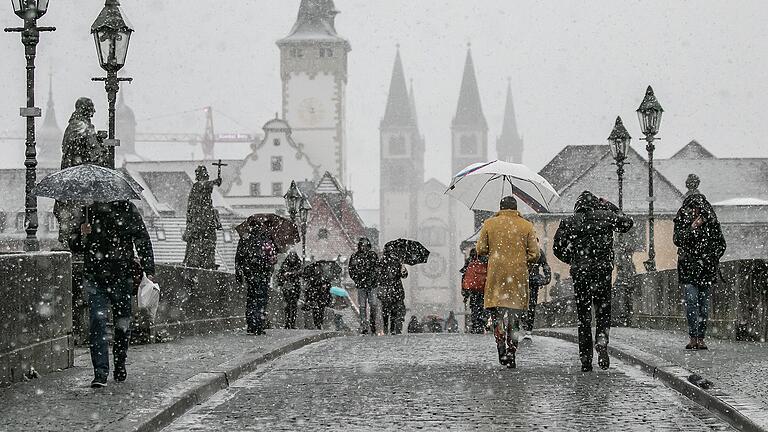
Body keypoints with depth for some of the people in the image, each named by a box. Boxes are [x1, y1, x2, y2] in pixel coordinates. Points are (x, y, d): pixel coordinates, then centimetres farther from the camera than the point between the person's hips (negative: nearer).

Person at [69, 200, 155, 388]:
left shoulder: (127, 209, 2)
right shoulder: (88, 211, 6)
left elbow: (143, 241, 5)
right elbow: (74, 247, 11)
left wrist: (149, 271, -2)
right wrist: (81, 237, -12)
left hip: (122, 276, 0)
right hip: (96, 278, 0)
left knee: (123, 324, 9)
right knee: (98, 320, -13)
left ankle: (120, 365, 31)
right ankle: (100, 373, -15)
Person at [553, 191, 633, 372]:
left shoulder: (569, 222, 4)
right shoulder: (606, 216, 4)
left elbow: (558, 248, 1)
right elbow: (627, 223, 20)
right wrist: (610, 207, 27)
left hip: (580, 274, 0)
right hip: (603, 272, 0)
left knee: (584, 318, 8)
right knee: (603, 313, 10)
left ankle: (585, 359, 7)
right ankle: (602, 343, -18)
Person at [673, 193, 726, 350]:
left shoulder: (712, 223, 7)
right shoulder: (682, 222, 5)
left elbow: (721, 244, 12)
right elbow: (677, 240, -8)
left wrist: (712, 258, -1)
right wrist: (692, 228, -15)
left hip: (706, 269, 1)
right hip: (688, 268, -1)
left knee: (704, 303, 1)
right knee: (691, 300, -14)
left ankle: (701, 338, 7)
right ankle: (693, 337, -16)